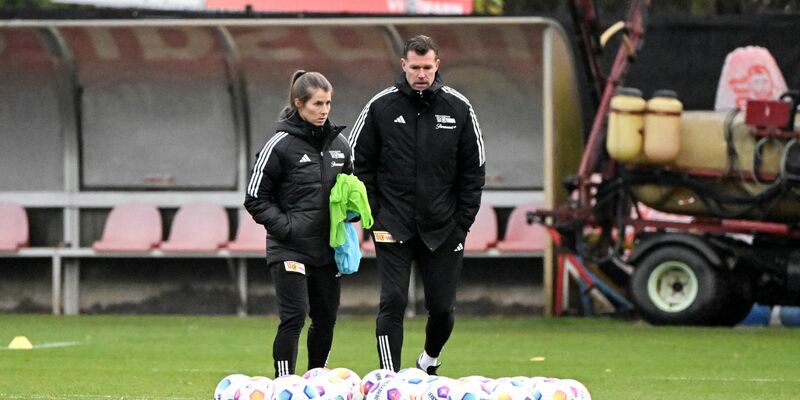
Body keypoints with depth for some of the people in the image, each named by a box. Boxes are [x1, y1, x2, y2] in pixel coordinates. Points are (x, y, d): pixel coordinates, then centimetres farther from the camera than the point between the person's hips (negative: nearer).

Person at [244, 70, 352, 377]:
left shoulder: (339, 144, 8)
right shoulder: (280, 146, -8)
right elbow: (255, 198, -5)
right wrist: (285, 225, -15)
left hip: (327, 248, 6)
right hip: (290, 249, -6)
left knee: (326, 319, 10)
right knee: (294, 317, -14)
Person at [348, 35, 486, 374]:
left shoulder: (458, 108, 2)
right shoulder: (381, 107, -1)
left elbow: (474, 169, 8)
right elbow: (359, 162, 5)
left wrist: (463, 221, 2)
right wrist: (374, 213, -3)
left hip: (443, 229, 1)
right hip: (394, 228, -1)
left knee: (442, 308, 6)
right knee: (393, 303, -10)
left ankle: (429, 362, 33)